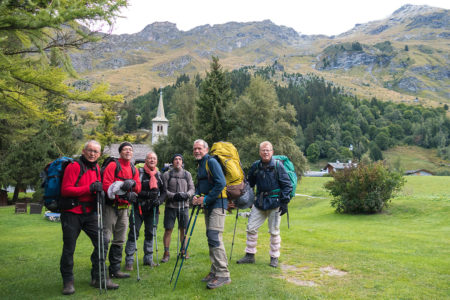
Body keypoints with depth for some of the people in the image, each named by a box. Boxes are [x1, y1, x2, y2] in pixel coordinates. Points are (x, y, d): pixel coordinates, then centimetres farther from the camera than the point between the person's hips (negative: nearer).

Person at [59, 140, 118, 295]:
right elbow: (65, 190, -18)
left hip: (90, 213, 6)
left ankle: (98, 278, 13)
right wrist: (89, 188, -22)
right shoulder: (74, 167, -11)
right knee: (69, 248, 3)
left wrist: (99, 189, -1)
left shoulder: (97, 168, 10)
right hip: (72, 213, -6)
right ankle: (68, 281, 20)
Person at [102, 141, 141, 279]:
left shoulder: (134, 169, 14)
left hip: (124, 208, 7)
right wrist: (125, 194, -22)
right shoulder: (113, 165, -5)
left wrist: (133, 183, -14)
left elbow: (138, 188, 9)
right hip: (111, 207, -6)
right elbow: (106, 185, -15)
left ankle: (115, 269, 20)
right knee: (105, 238, -9)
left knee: (119, 241, 11)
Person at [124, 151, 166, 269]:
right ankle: (129, 260, 4)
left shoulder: (159, 175, 11)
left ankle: (148, 259, 22)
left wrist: (159, 200, -6)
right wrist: (147, 194, -20)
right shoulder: (138, 172, -5)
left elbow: (163, 192, 14)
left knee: (150, 234, 10)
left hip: (153, 209, 5)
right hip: (138, 208, -4)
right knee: (133, 234, -4)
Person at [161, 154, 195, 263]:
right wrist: (173, 196, -17)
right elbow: (163, 190, -3)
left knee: (183, 229, 7)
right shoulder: (166, 175, 2)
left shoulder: (187, 174, 10)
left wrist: (186, 194, -12)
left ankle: (184, 251, 21)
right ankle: (166, 253, 9)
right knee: (168, 230, -1)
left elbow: (192, 189, 7)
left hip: (184, 206, 2)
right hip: (170, 206, -2)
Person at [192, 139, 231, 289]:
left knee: (214, 237, -15)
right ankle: (215, 271, 22)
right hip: (208, 204, 10)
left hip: (217, 203, -9)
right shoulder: (200, 165, 17)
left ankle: (223, 275, -11)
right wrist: (196, 196, 2)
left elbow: (221, 183, -21)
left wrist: (206, 199, -17)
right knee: (210, 237, 12)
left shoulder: (211, 162, -11)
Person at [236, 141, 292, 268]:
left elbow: (287, 185, -5)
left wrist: (285, 202, -10)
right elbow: (249, 183, 18)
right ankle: (249, 255, 19)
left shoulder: (278, 165, -7)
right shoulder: (255, 166, 5)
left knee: (274, 231, 4)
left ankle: (274, 257, 20)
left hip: (275, 203, -4)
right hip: (259, 202, 4)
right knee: (251, 228, 5)